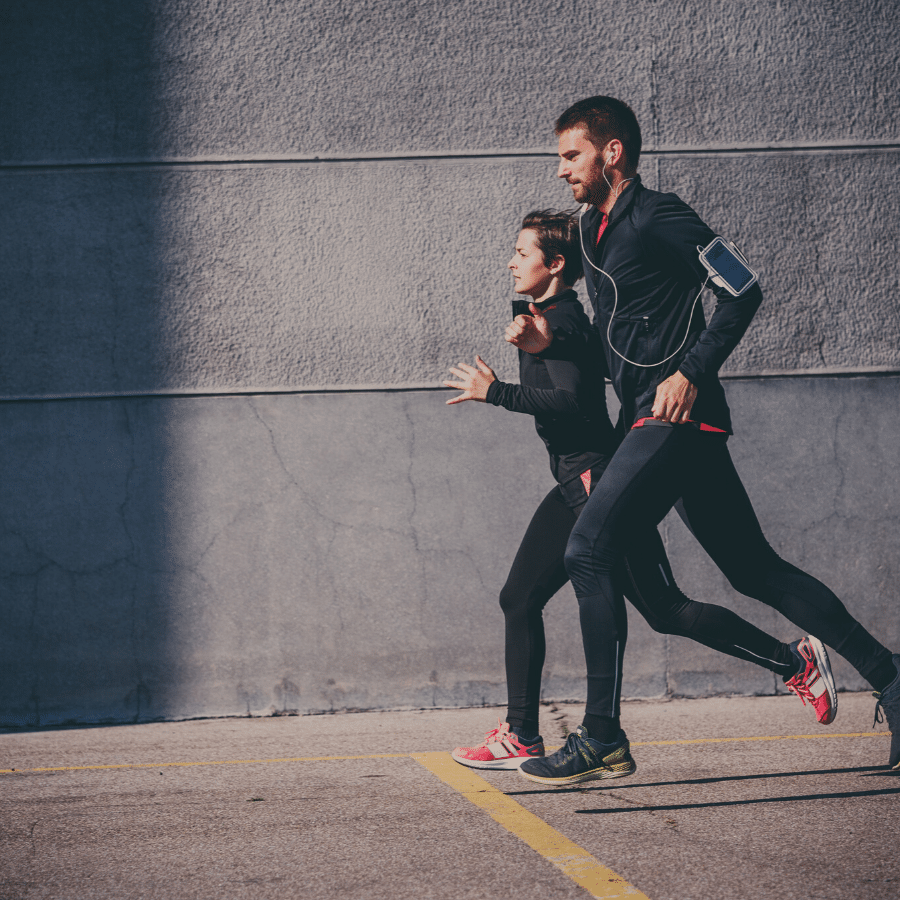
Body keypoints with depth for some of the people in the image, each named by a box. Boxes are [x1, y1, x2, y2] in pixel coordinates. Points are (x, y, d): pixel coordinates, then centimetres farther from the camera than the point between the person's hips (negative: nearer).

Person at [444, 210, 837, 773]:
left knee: (665, 611, -7)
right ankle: (521, 737, 9)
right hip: (575, 487, 10)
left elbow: (571, 400, -26)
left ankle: (795, 662, 2)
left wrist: (495, 393, -23)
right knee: (519, 599, 6)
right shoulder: (544, 317, 16)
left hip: (598, 482, -10)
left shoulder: (562, 320, -14)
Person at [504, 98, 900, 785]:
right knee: (754, 569, 9)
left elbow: (742, 291, -13)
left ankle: (601, 737, -10)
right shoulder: (598, 231, 20)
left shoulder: (656, 217, -7)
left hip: (678, 414, -10)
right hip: (661, 424, 10)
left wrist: (692, 372, -18)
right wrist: (551, 341, 11)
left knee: (589, 551, -14)